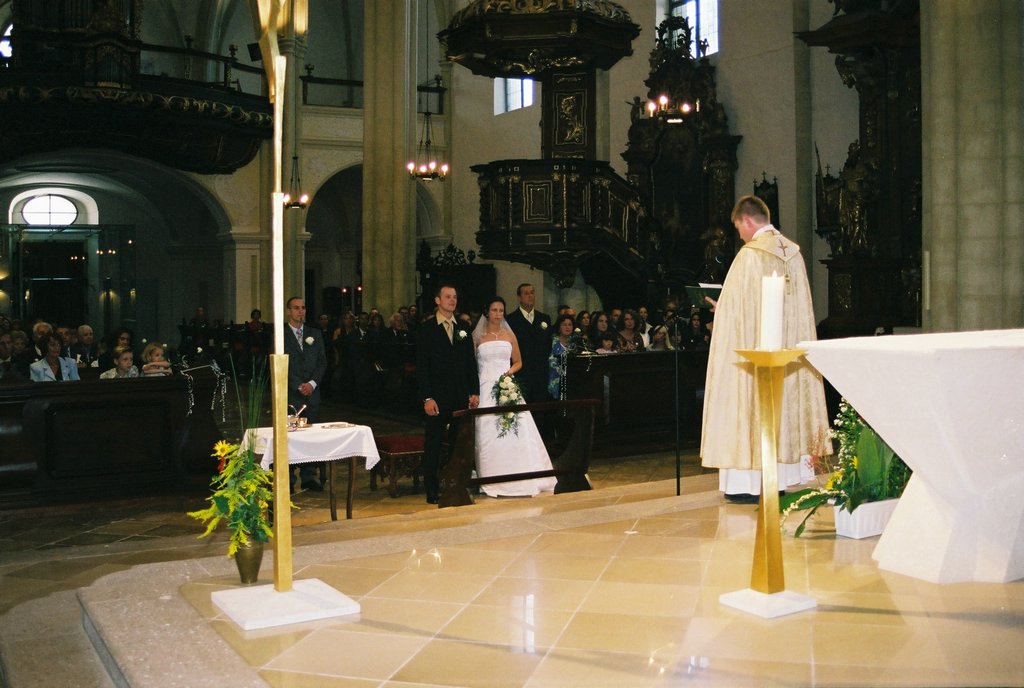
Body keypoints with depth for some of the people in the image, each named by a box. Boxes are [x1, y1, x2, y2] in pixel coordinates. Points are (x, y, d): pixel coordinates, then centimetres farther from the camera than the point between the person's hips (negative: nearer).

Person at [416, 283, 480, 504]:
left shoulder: (463, 329, 11)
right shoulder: (426, 328, -3)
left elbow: (471, 363, 13)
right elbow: (421, 366, -7)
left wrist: (475, 391, 5)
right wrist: (427, 398, -14)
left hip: (462, 396, 4)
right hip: (437, 397, -4)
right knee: (433, 445, 3)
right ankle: (432, 492, 11)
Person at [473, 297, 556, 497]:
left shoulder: (509, 335, 12)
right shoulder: (477, 336, 4)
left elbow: (518, 362, 17)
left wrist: (509, 372, -4)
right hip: (486, 388, -2)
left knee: (514, 431, -4)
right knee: (488, 433, -6)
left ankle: (519, 479, 4)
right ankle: (493, 481, 0)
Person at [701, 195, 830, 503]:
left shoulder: (750, 254, -14)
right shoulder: (793, 252, 8)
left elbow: (738, 307, -14)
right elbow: (799, 308, 13)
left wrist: (720, 309, 5)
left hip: (754, 348, -7)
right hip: (787, 350, 7)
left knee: (750, 405, -3)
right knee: (784, 406, 11)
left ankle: (749, 482, -2)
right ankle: (779, 476, 17)